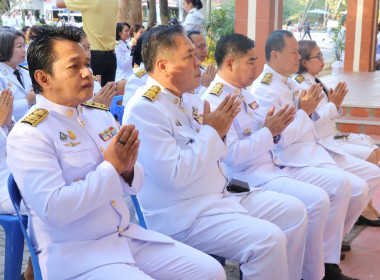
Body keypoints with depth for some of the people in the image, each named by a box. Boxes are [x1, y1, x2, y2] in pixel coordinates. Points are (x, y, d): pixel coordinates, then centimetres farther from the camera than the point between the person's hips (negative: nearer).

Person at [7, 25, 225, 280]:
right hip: (73, 253, -7)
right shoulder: (28, 135, -12)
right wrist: (111, 167, -18)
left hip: (127, 235, 7)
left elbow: (134, 185, 13)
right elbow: (53, 209, -22)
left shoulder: (100, 115, 8)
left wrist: (128, 168, -10)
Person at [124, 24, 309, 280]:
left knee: (294, 211, 6)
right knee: (268, 239, -24)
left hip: (221, 193, 9)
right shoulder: (144, 109, -18)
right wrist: (211, 132, -16)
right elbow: (174, 175, -26)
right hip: (183, 213, -9)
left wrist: (219, 133, -5)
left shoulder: (189, 98, 9)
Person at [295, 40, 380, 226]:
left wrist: (336, 103, -2)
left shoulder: (314, 82, 10)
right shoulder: (300, 85, -17)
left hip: (330, 136, 10)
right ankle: (364, 208, 0)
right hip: (320, 143, -10)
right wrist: (333, 104, -15)